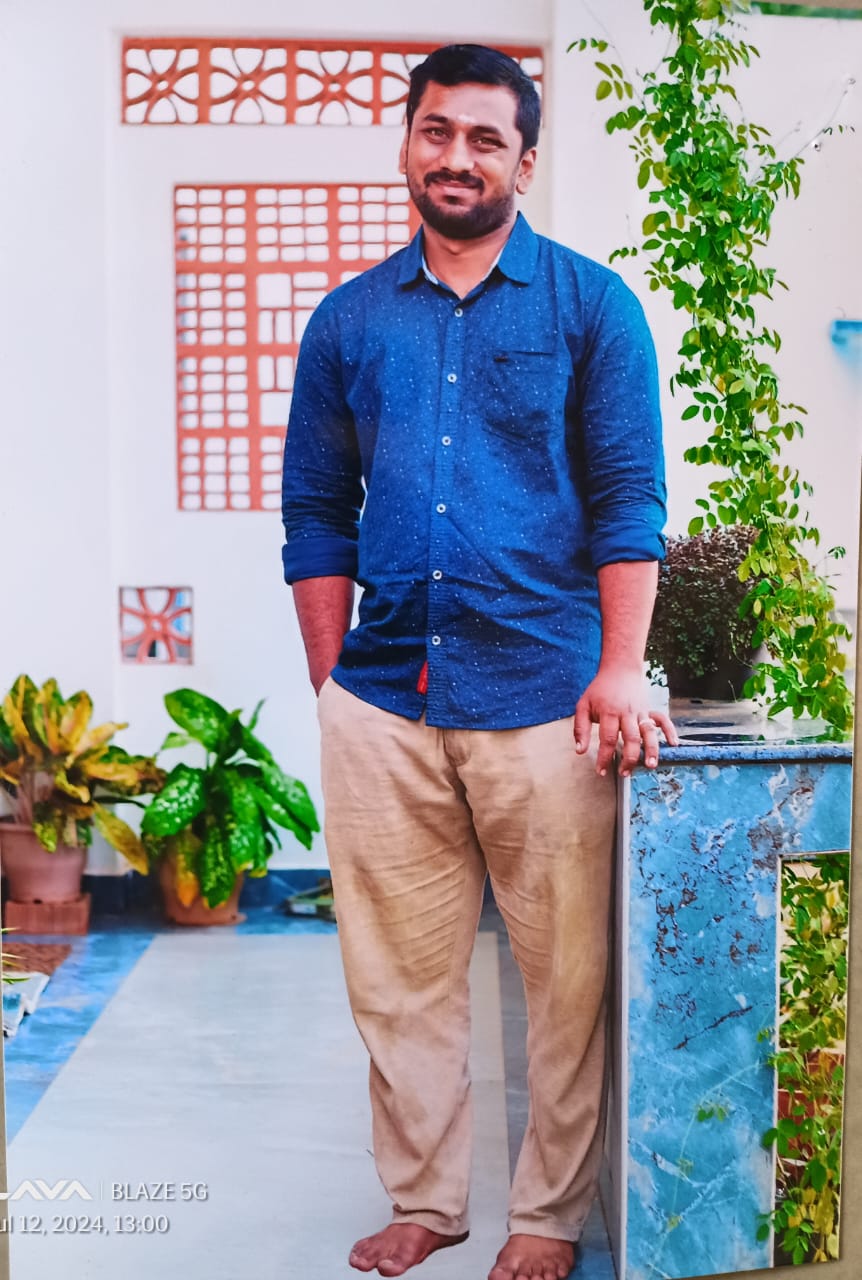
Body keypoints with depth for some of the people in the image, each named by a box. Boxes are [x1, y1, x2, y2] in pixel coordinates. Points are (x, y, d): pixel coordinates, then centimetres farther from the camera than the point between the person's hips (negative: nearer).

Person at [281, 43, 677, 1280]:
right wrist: (332, 686, 6)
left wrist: (620, 672, -11)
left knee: (568, 978, 5)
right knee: (399, 976, 10)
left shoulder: (591, 305, 5)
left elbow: (629, 499, -1)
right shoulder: (349, 320, 12)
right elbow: (318, 516, 13)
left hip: (543, 698, -2)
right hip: (382, 704, 3)